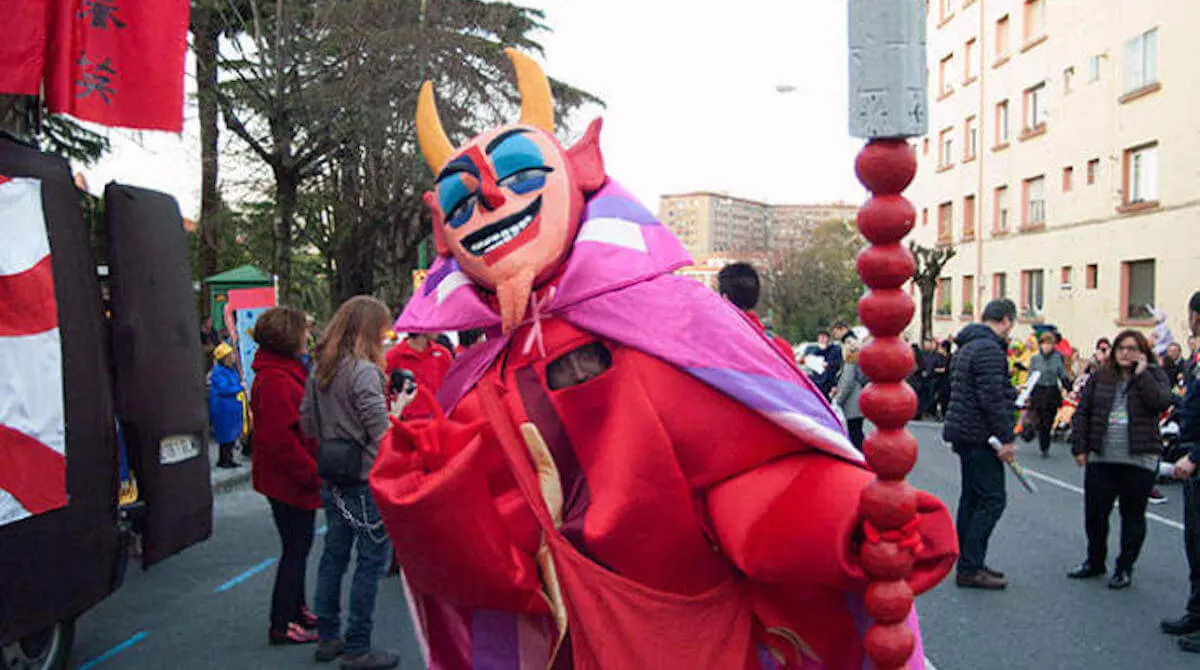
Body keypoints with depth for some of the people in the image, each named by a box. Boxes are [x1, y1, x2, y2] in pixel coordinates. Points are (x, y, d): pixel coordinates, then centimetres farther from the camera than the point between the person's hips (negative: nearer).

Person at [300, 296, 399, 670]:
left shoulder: (319, 370, 7)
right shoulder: (363, 371, -17)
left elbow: (307, 424, 12)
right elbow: (381, 432, -20)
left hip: (331, 480, 8)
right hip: (366, 480, -8)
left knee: (334, 554, 17)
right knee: (372, 559, 2)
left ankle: (327, 638, 29)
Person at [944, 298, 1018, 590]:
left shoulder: (967, 346, 16)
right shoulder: (989, 349, -16)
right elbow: (992, 399, -22)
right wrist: (1005, 439, -18)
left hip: (965, 435, 11)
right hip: (981, 437, -10)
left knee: (972, 498, 14)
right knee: (992, 500, -7)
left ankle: (969, 562, 21)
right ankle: (969, 569, -6)